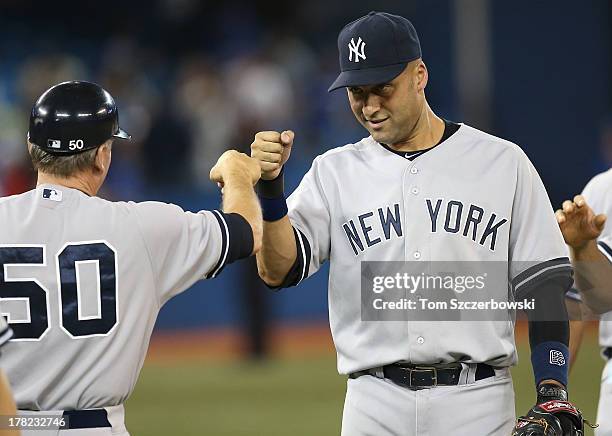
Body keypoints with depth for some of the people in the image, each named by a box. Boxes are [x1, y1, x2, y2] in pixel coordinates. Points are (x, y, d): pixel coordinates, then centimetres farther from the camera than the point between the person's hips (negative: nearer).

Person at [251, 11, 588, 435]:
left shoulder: (502, 162, 5)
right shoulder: (334, 172, 9)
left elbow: (543, 283, 4)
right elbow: (278, 270, -2)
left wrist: (553, 395, -6)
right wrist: (271, 185, -17)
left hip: (479, 401, -1)